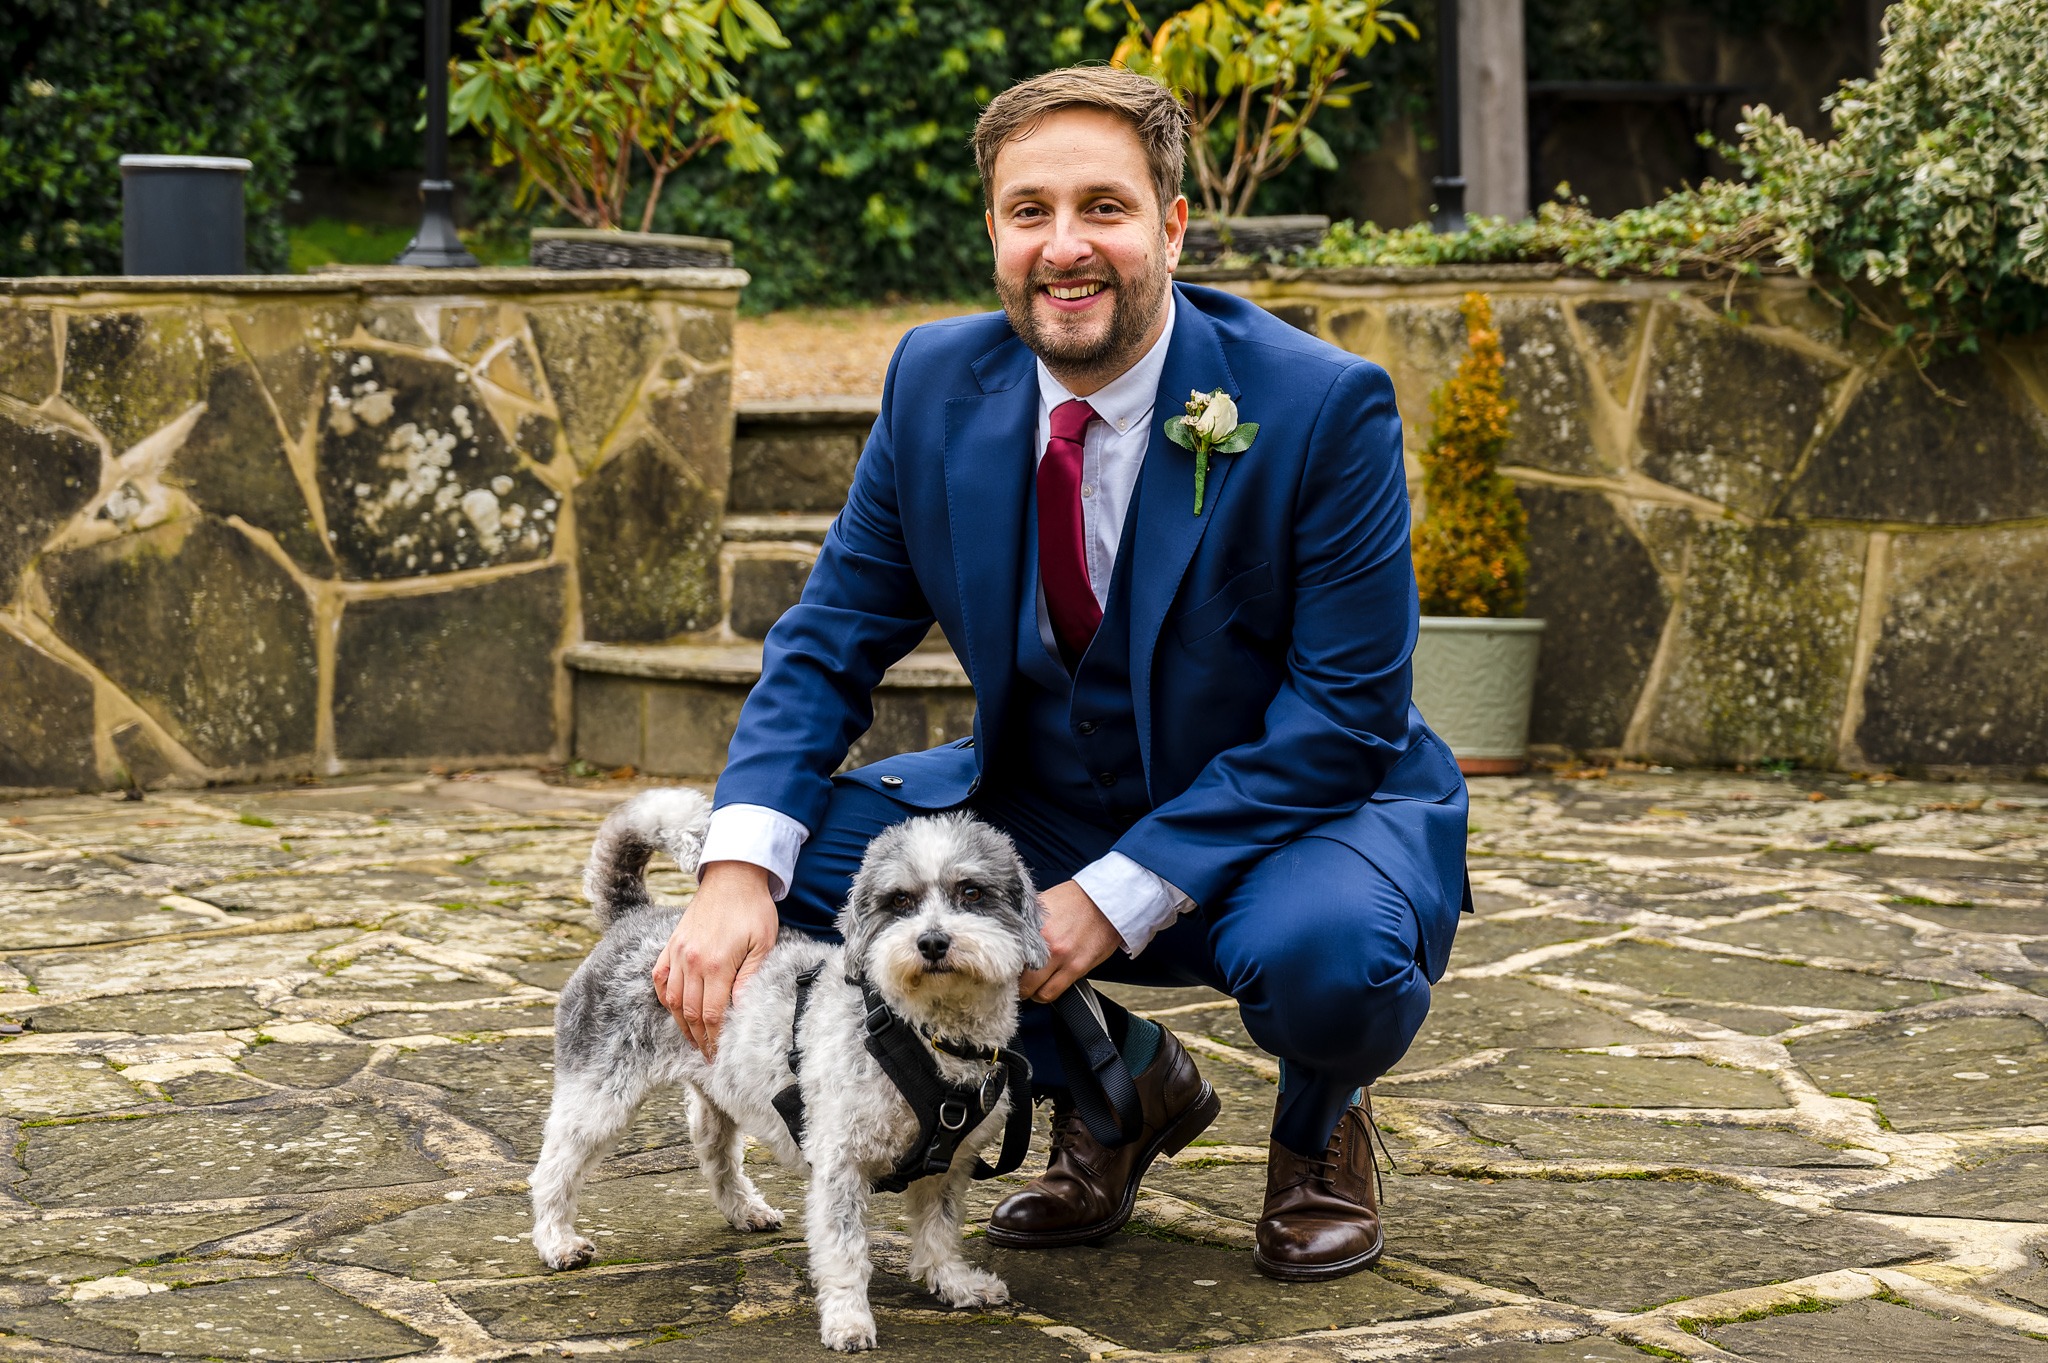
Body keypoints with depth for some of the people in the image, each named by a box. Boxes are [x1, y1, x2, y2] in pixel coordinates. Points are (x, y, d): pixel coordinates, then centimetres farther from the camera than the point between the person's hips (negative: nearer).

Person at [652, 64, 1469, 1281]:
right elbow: (832, 638, -4)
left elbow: (1347, 709, -20)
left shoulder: (1324, 405, -20)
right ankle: (1121, 1083, 7)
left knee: (1325, 950, -38)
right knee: (808, 848, -17)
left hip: (1303, 813, -5)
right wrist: (740, 869, -22)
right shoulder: (938, 382, -7)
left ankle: (1320, 1128, 4)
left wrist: (1118, 896, -27)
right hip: (1043, 810, 5)